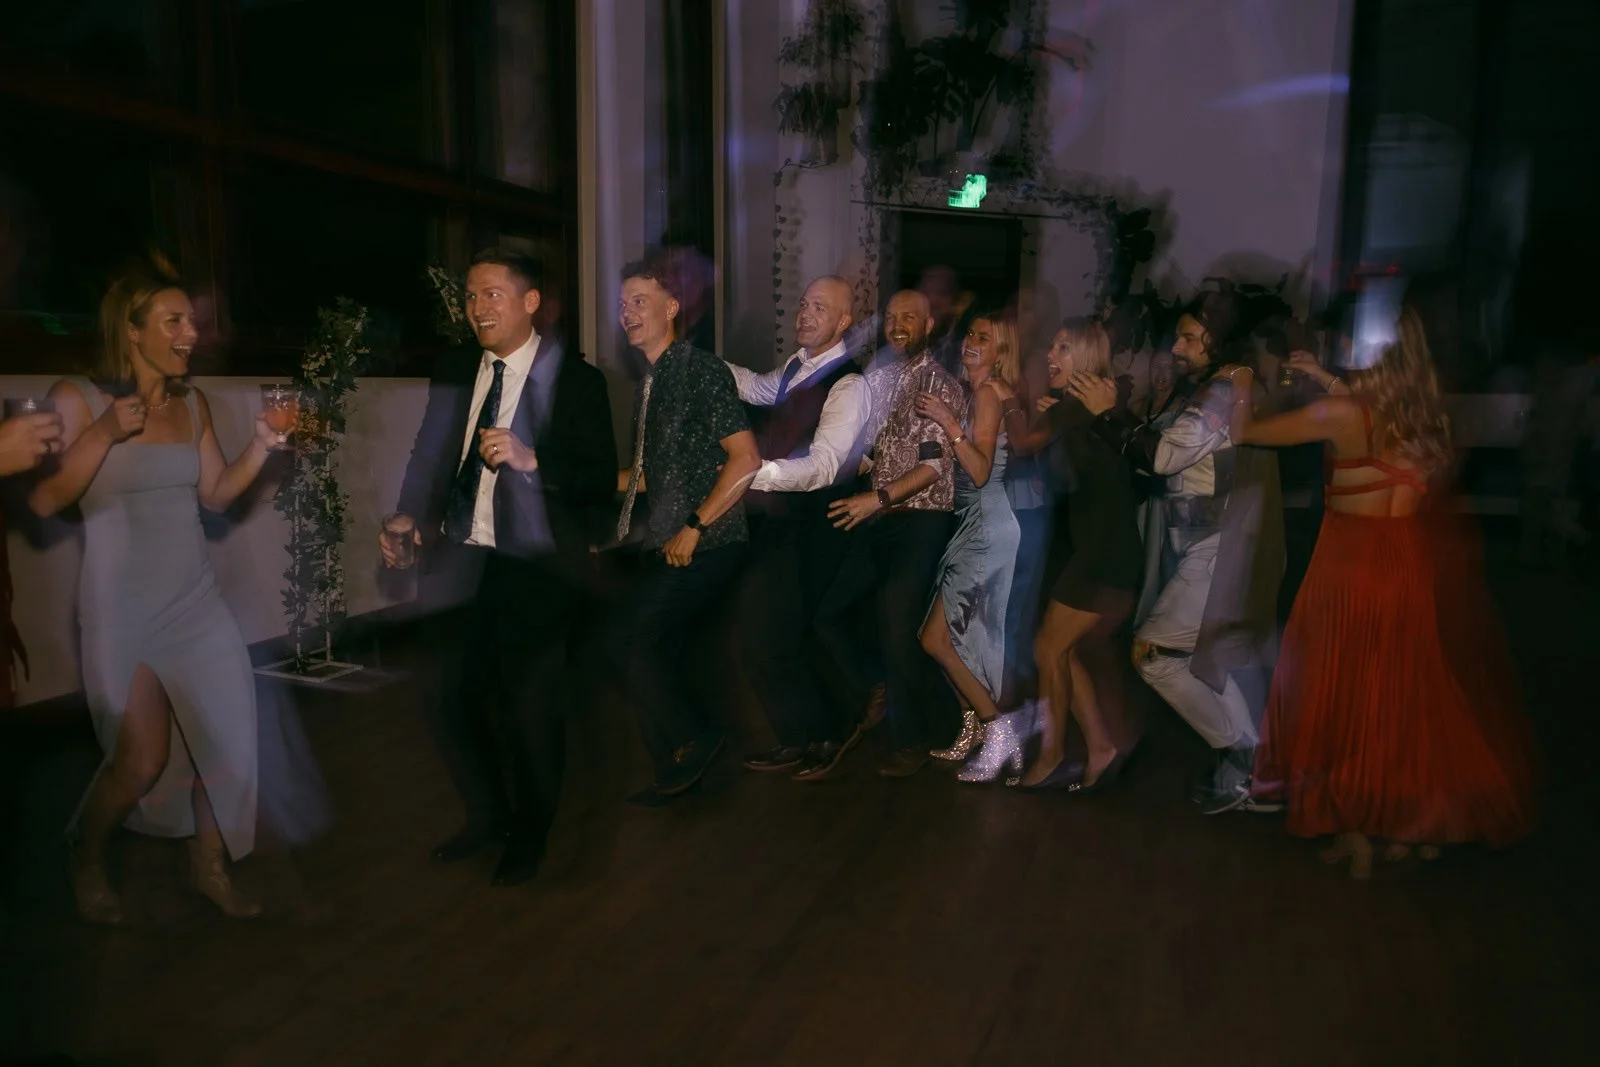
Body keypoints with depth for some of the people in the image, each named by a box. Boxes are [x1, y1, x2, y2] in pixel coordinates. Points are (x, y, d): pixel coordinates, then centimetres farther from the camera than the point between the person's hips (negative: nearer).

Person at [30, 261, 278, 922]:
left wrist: (261, 448, -7)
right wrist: (105, 433, -22)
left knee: (226, 736, 4)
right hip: (120, 609, -5)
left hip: (196, 600, 5)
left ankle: (209, 866, 25)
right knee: (142, 761, -2)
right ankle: (86, 856, 30)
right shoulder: (75, 398, -8)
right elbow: (43, 502, -14)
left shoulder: (192, 405, 5)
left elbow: (216, 495, 7)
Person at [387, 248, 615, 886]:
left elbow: (602, 482, -13)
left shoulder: (574, 379, -8)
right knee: (451, 698, 11)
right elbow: (433, 457, 11)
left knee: (530, 706, 6)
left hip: (535, 568, -5)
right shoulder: (455, 371, 8)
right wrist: (409, 521, -5)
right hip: (463, 559, 5)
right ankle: (488, 815, 37)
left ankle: (529, 834, 31)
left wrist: (530, 460, -27)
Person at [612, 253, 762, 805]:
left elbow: (746, 459, -16)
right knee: (651, 653, 6)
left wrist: (693, 527, -17)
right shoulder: (650, 382, 16)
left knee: (638, 642, -13)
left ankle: (693, 740, 8)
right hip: (668, 546, 8)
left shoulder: (702, 370, -10)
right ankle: (677, 769, 21)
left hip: (704, 546, -8)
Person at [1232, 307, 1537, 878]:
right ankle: (1405, 826, 32)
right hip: (1419, 563, 6)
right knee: (1410, 693, 17)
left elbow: (1244, 433, -9)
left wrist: (1243, 388, 10)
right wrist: (1324, 378, 26)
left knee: (1346, 693, 10)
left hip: (1355, 564, -5)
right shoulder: (1426, 407, -2)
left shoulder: (1339, 414, -18)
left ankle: (1356, 834, 19)